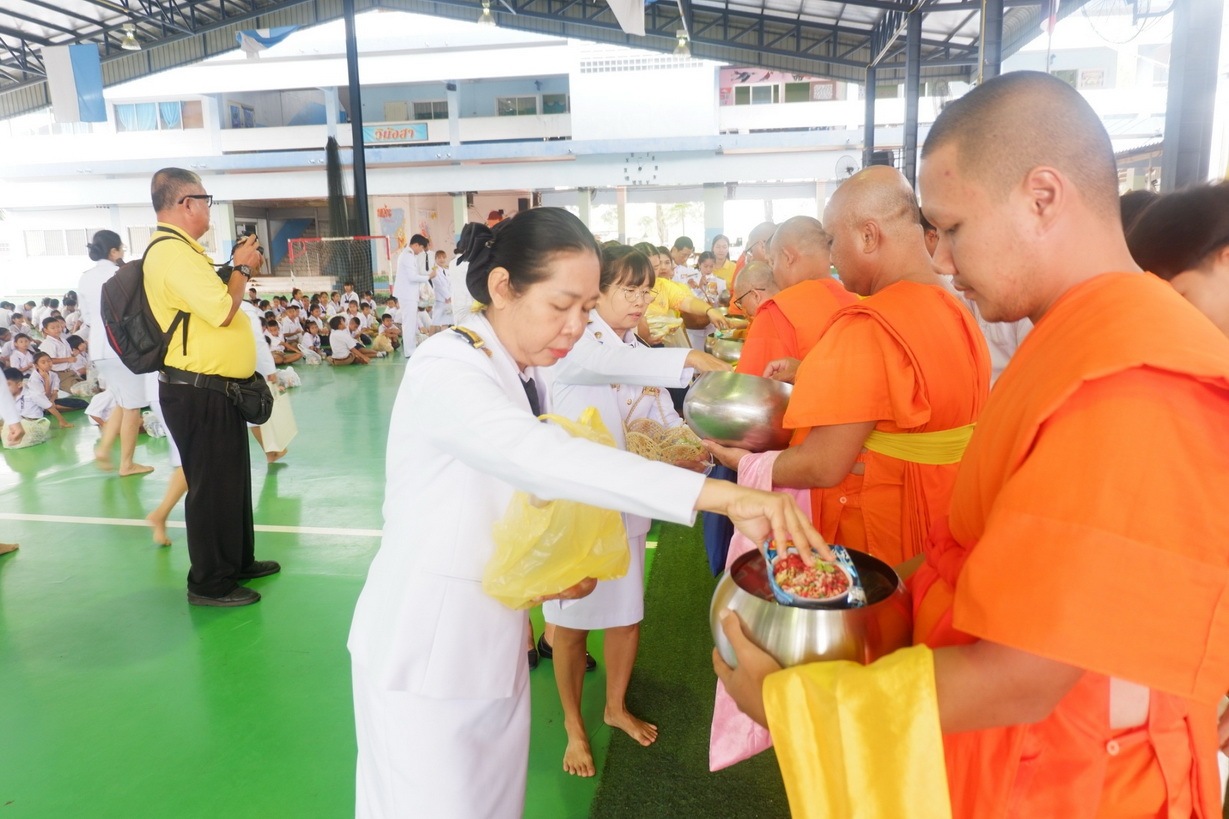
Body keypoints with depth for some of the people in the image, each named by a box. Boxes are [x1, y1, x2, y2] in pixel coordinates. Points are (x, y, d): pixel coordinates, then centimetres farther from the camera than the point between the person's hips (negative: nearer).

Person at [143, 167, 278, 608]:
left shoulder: (183, 250, 15)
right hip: (199, 393, -11)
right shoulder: (172, 253, -19)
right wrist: (243, 268, -10)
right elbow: (223, 311, -22)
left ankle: (239, 560, 35)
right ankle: (209, 583, 13)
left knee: (233, 478, 20)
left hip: (215, 389, 11)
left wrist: (238, 268, 12)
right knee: (212, 485, 0)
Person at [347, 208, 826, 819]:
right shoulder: (445, 368, -21)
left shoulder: (524, 375, 5)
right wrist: (721, 494, -46)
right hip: (425, 652, -7)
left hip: (495, 647, 7)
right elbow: (542, 456, -39)